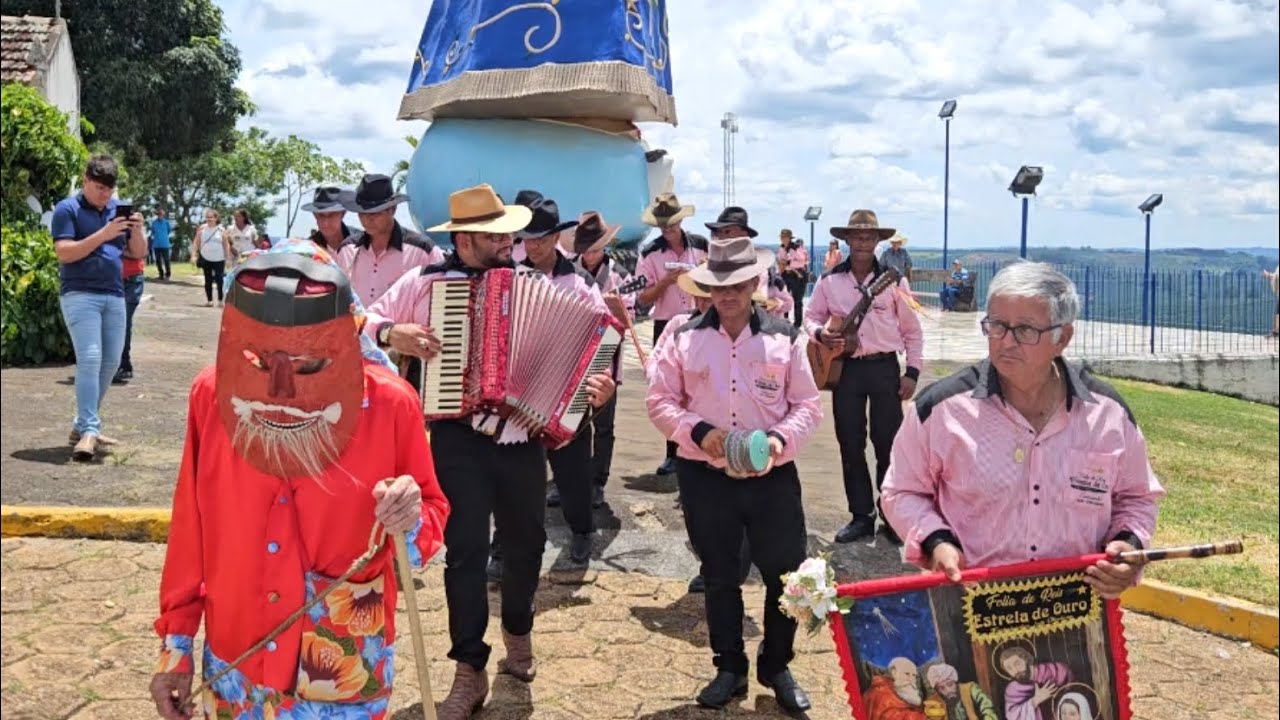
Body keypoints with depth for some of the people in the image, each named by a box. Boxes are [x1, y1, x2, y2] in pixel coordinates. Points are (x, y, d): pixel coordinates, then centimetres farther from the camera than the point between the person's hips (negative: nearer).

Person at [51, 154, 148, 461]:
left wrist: (137, 230, -9)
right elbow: (64, 253, -14)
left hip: (115, 296, 6)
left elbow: (139, 253, 11)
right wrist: (103, 234, -22)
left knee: (111, 362, 7)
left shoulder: (119, 209, 12)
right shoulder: (67, 209, -3)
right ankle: (88, 431, -18)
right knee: (89, 359, -16)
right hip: (80, 295, -6)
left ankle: (82, 424, 18)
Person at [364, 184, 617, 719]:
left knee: (527, 542, 15)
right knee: (466, 550, -4)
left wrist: (593, 387, -15)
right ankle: (470, 671, 10)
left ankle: (517, 630, 43)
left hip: (522, 439, 3)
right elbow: (367, 321, 7)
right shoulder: (424, 283, -1)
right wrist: (391, 333, -15)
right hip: (460, 438, -3)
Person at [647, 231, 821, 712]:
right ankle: (729, 668, 30)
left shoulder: (784, 338, 2)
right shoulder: (683, 338, 1)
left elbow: (808, 405, 3)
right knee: (719, 576, 13)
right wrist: (697, 430, -16)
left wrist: (782, 437, -16)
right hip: (705, 477, 0)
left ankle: (776, 667, 27)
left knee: (787, 574, 5)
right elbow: (659, 401, 1)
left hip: (773, 476, 0)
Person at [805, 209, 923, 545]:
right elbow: (811, 316, 11)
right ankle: (862, 516, 18)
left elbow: (912, 330, 4)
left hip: (885, 368, -2)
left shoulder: (894, 280, 0)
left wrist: (913, 371, -2)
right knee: (850, 444, 7)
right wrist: (820, 334, -12)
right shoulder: (829, 280, 4)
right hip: (844, 367, 2)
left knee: (888, 442, 2)